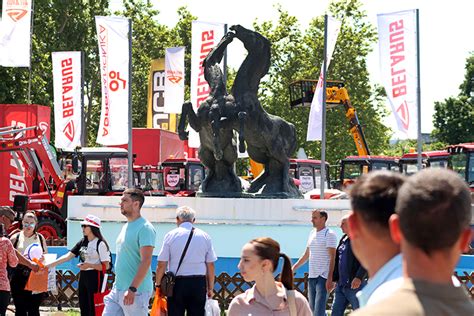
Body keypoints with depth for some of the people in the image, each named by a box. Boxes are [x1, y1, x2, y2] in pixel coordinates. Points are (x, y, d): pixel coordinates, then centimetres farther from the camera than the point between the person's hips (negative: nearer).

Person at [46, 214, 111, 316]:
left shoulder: (100, 244, -11)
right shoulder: (82, 242, 10)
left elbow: (106, 266, -14)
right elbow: (67, 256, 6)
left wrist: (89, 265, -24)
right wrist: (49, 265, -2)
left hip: (95, 277, -8)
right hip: (83, 276, 8)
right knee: (83, 308, 12)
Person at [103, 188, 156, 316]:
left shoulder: (145, 228, -13)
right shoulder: (126, 227, 16)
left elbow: (146, 261, -20)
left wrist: (132, 289, -25)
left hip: (136, 291, -9)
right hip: (117, 289, 9)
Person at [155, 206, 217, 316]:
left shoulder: (170, 236, -1)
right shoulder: (205, 237, 4)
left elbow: (161, 265, -3)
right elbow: (210, 265, 4)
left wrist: (158, 285, 8)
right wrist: (210, 288, 13)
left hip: (177, 282, -1)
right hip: (198, 283, 2)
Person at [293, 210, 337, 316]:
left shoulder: (329, 234, -7)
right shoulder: (312, 233, 15)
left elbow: (332, 258, -13)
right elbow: (306, 255, 24)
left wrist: (330, 279, -20)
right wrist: (293, 268, 21)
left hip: (323, 277, -8)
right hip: (312, 276, 8)